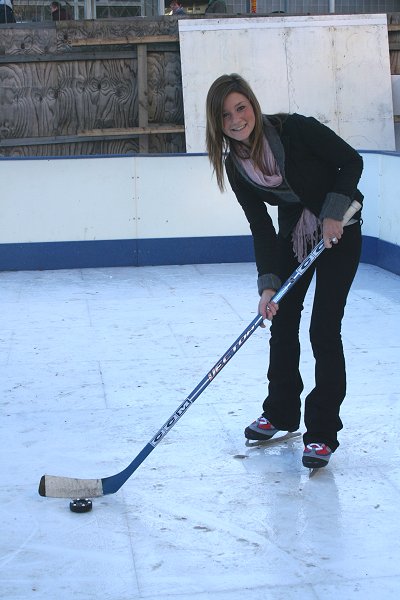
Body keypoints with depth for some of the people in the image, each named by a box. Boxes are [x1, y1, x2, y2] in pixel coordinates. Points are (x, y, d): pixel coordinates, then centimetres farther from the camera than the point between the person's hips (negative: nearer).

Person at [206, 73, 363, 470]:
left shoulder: (296, 129, -23)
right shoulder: (235, 165, -8)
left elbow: (351, 162, -14)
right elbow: (261, 228, -9)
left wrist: (334, 214, -23)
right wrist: (268, 285, -18)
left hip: (338, 229, -5)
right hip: (294, 233, 5)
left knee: (324, 329, -10)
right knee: (281, 320, 7)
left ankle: (323, 432, -2)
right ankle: (281, 412, 27)